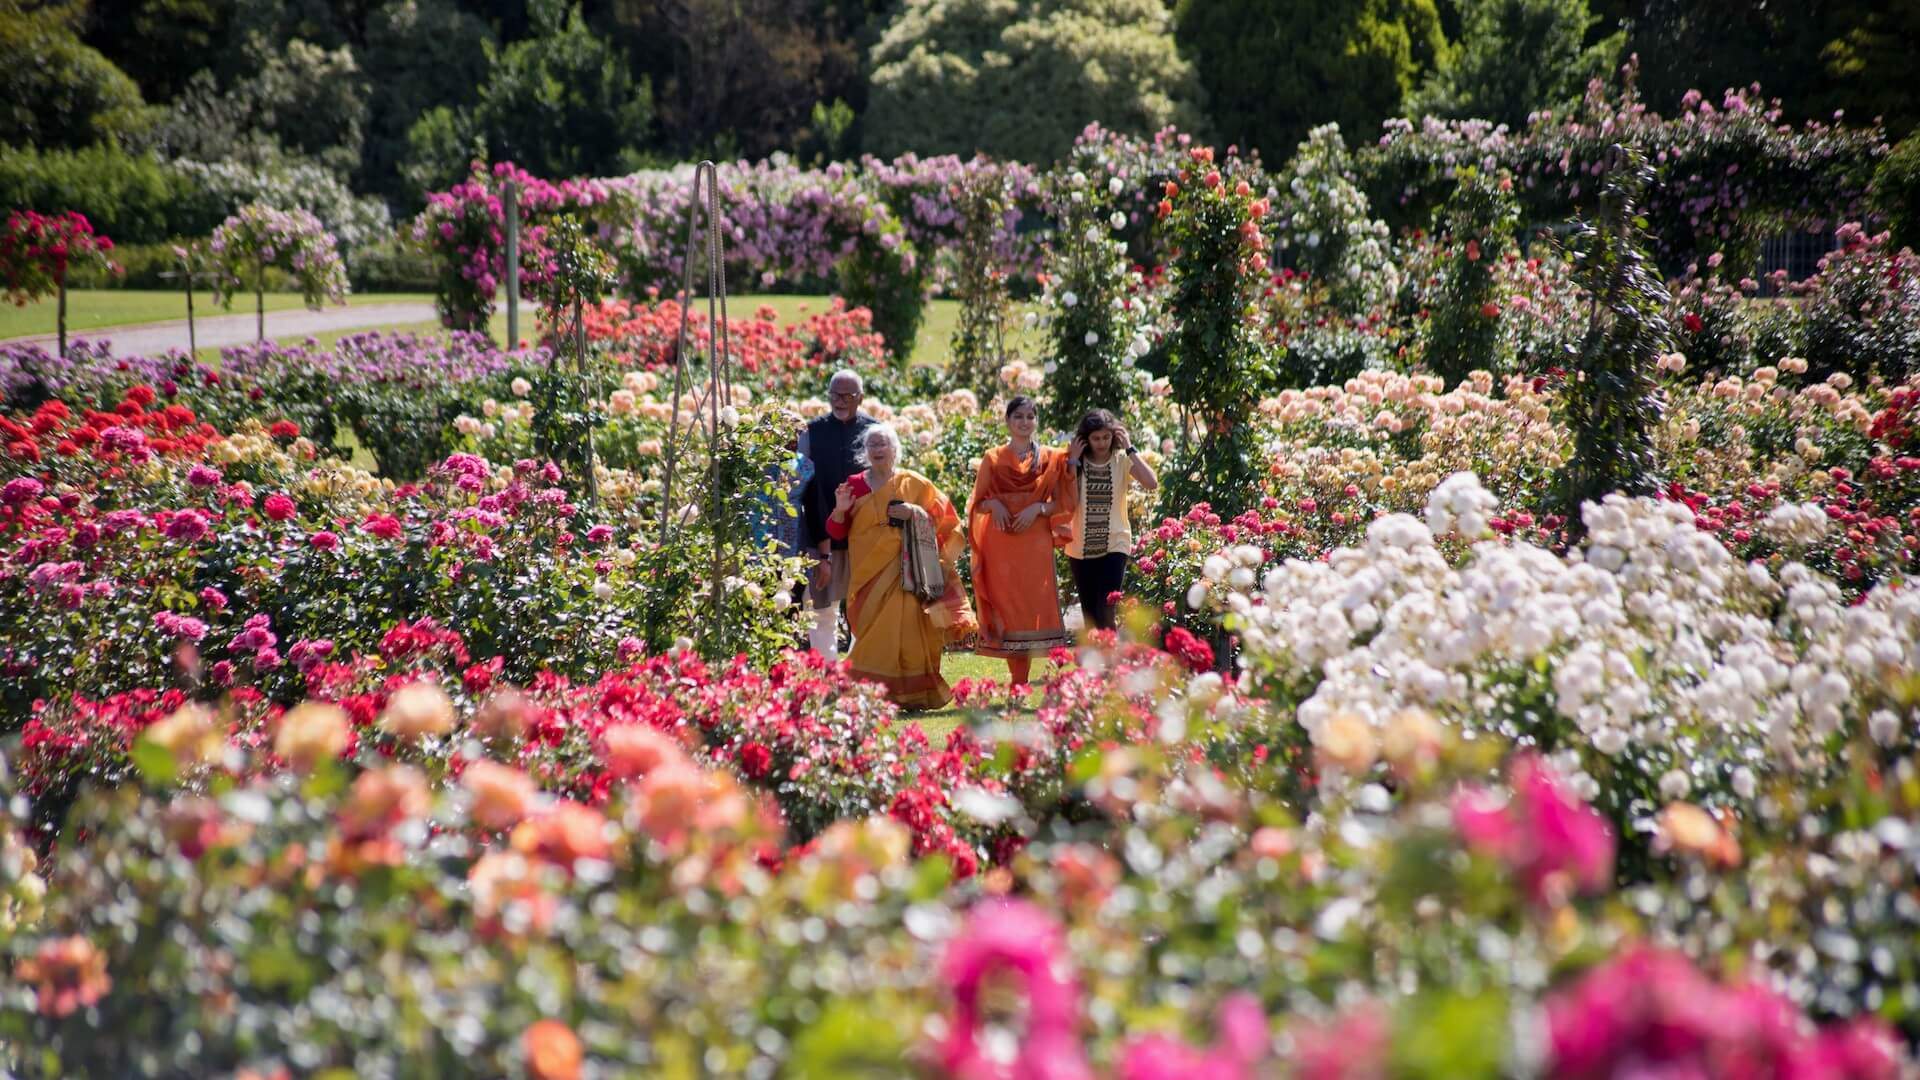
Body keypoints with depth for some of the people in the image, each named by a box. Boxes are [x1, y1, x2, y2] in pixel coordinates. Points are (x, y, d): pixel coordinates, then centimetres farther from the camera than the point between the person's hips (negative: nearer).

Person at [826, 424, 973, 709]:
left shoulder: (912, 483, 7)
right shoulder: (854, 485, 10)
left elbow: (943, 516, 7)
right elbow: (836, 532, 8)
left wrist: (915, 513, -10)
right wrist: (840, 510, -12)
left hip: (904, 570, -1)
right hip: (868, 572, 1)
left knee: (903, 627, -13)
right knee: (874, 631, -6)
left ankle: (910, 693, -8)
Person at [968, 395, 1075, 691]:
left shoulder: (1050, 459, 9)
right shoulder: (992, 459, 10)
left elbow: (1059, 502, 6)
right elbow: (978, 502, 9)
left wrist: (1038, 508, -12)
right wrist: (994, 504, -11)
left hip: (1035, 542, 0)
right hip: (1001, 542, 0)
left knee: (1033, 605, -7)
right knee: (1006, 604, -4)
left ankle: (1019, 682, -4)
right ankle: (1017, 680, 3)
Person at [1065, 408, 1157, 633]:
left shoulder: (1122, 460, -3)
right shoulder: (1077, 462, 1)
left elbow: (1152, 483, -20)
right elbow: (1071, 503, -11)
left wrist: (1129, 449, -16)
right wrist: (1073, 462, -11)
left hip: (1115, 545, -3)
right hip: (1081, 547, 3)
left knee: (1105, 612, -14)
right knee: (1090, 614, 10)